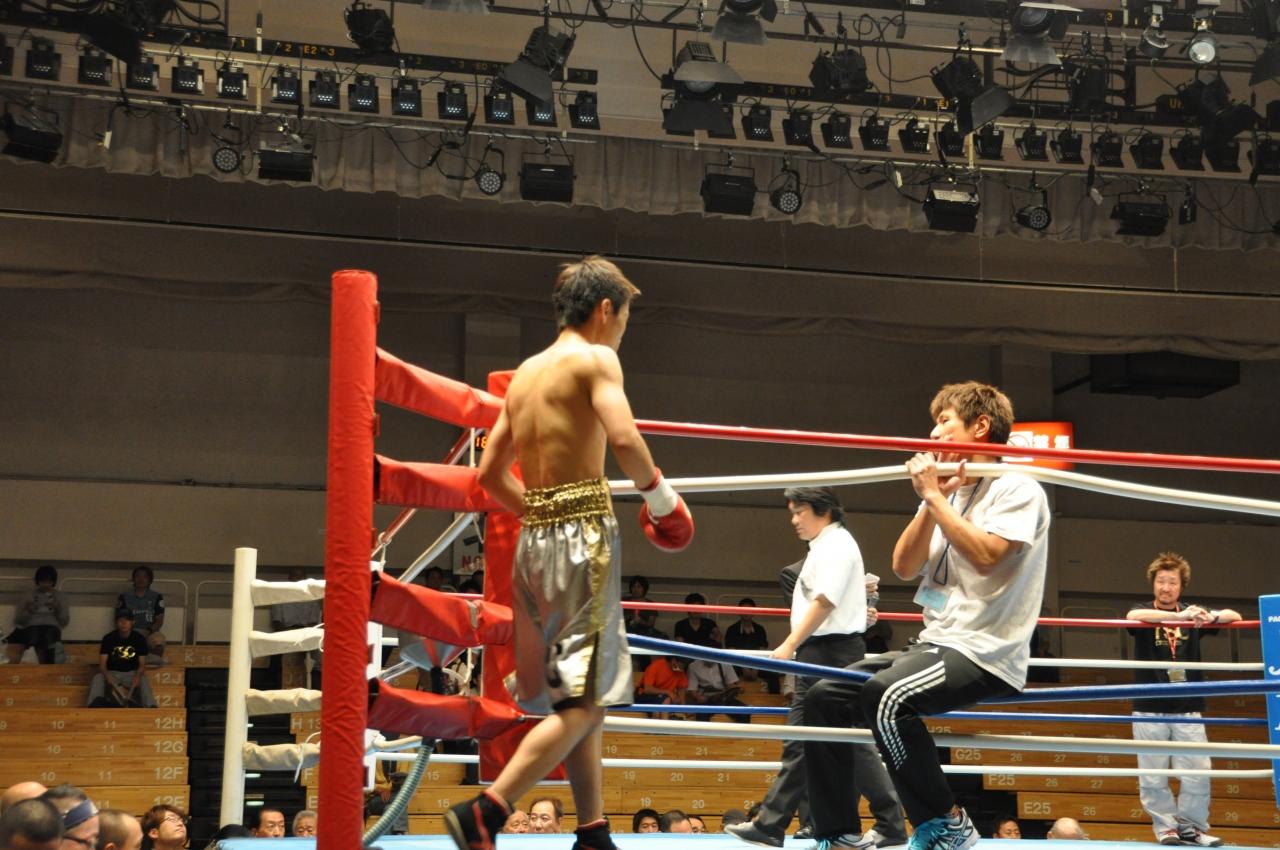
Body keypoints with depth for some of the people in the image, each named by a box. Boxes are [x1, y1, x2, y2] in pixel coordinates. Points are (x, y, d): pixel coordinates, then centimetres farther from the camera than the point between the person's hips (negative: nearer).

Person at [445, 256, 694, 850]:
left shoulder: (525, 373, 19)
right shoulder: (595, 358, -4)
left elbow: (491, 472, 21)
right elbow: (623, 437, -21)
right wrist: (660, 495, -6)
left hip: (534, 537, 8)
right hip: (583, 535, -8)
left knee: (573, 695, 14)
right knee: (584, 700, -9)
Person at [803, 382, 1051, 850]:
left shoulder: (1018, 490, -6)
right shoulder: (950, 494, 16)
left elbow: (985, 556, -23)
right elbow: (905, 566, 7)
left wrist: (934, 497, -15)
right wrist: (931, 500, -4)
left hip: (986, 653, -9)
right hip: (937, 644, 9)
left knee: (885, 694, -34)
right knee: (823, 698, 1)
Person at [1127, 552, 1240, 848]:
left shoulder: (1193, 613, 9)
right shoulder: (1145, 613, 2)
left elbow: (1235, 616, 1)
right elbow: (1134, 616, -23)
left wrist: (1213, 616, -23)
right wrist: (1181, 617, -36)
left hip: (1188, 708, 2)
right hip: (1149, 708, -2)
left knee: (1197, 772, -3)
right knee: (1153, 778, -3)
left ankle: (1191, 826, 13)